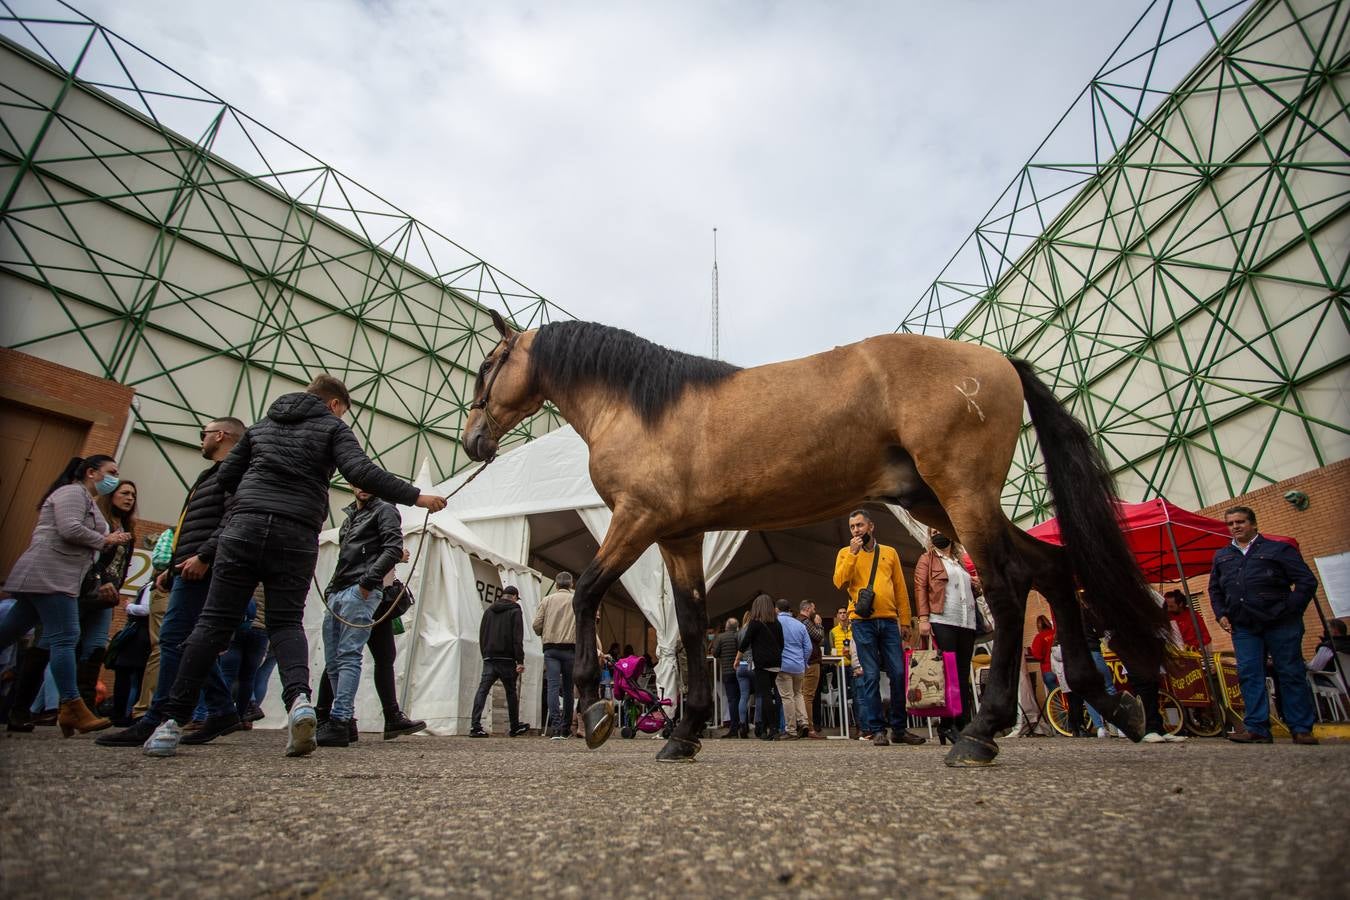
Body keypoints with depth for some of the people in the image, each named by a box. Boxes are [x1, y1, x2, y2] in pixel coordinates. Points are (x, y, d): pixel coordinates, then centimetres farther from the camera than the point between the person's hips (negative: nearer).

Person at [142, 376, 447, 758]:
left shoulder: (263, 424, 23)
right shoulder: (332, 427, 8)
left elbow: (226, 476, 23)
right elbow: (361, 472, -9)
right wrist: (415, 496, -8)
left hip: (244, 525, 3)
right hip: (296, 535, -3)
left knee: (215, 621, 5)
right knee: (286, 621, 2)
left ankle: (172, 722, 3)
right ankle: (299, 698, -21)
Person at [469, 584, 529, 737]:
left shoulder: (488, 611, 15)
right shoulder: (515, 611, -2)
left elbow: (481, 636, 17)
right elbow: (518, 638, -10)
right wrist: (520, 661, -11)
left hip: (489, 659, 4)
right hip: (507, 660, -4)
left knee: (482, 690, -2)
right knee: (511, 692, 8)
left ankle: (475, 726, -15)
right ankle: (515, 727, 18)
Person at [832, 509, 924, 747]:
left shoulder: (890, 553, 14)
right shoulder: (846, 553, 9)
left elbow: (900, 589, 13)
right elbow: (840, 582, -7)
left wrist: (905, 620, 8)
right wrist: (853, 553, -10)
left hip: (889, 621, 2)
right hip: (862, 621, -2)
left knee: (899, 674, 2)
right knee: (870, 676, -2)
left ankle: (899, 728, 14)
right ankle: (876, 729, 6)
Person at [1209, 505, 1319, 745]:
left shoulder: (1278, 549, 5)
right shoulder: (1221, 556, 16)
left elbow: (1307, 581, 0)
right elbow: (1214, 589, 23)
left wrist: (1290, 609, -9)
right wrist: (1221, 614, 8)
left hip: (1280, 625, -3)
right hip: (1243, 627, 4)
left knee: (1291, 674, 1)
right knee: (1249, 676, -1)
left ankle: (1301, 729, 10)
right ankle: (1256, 728, 1)